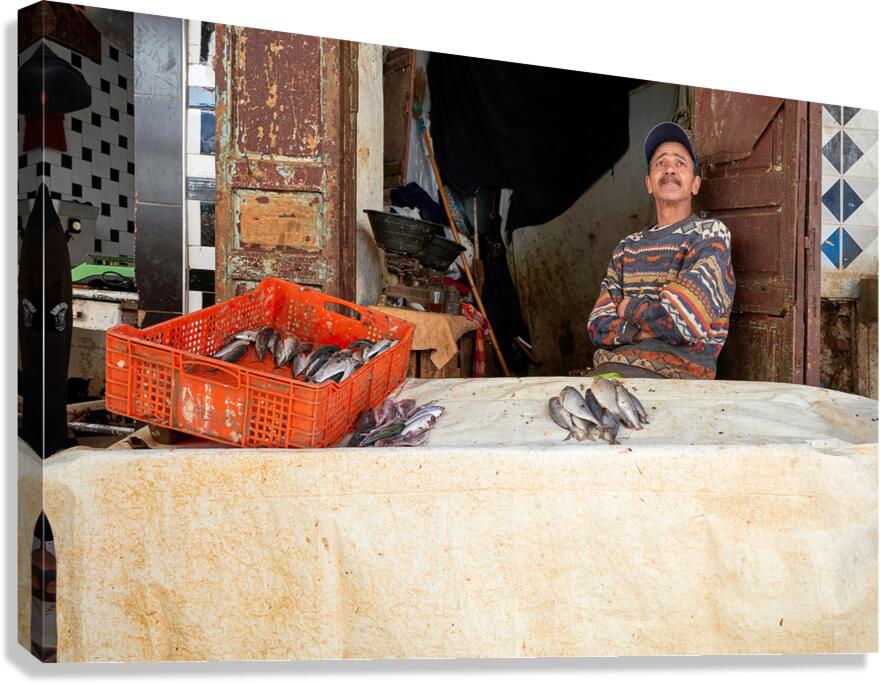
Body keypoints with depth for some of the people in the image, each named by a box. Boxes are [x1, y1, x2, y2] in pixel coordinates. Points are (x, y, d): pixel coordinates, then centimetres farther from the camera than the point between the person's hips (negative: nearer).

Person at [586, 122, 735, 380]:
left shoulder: (711, 233, 2)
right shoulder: (626, 247, 19)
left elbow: (683, 324, -12)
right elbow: (598, 326, 9)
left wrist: (630, 308, 5)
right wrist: (642, 331, -9)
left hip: (674, 373, -5)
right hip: (612, 364, 5)